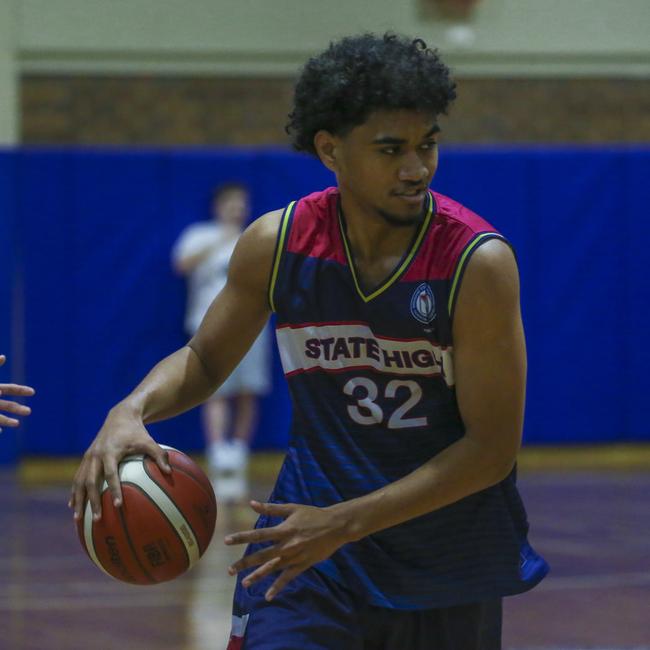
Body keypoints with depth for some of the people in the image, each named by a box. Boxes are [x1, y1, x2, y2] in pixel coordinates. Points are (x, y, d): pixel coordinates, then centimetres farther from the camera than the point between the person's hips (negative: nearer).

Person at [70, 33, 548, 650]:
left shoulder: (478, 262, -18)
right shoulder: (276, 244, -7)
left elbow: (492, 448, -18)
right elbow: (201, 362, 9)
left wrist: (341, 524, -23)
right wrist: (131, 411, -14)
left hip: (448, 567, -1)